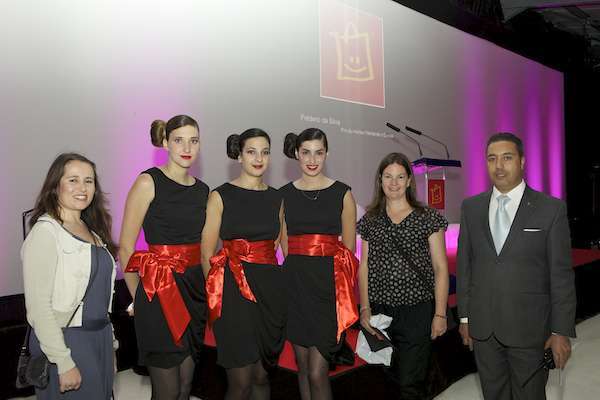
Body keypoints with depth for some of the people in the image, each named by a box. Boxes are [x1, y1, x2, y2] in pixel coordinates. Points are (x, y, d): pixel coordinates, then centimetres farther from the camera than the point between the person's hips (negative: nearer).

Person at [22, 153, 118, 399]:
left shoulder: (91, 230, 8)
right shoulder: (45, 232, -15)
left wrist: (110, 343, 14)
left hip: (100, 338, 7)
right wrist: (64, 363, -20)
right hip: (67, 341, -7)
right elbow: (38, 305, -19)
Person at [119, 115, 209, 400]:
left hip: (194, 291, 6)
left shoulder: (202, 190, 9)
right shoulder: (149, 182, -9)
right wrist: (139, 297, -3)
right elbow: (126, 248, -8)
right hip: (159, 291, -6)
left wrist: (202, 287, 14)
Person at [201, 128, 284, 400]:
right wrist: (216, 295, -6)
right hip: (235, 288, -4)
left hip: (271, 289, 4)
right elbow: (207, 254, -3)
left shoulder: (276, 198, 10)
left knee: (261, 377, 13)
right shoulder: (221, 196, -2)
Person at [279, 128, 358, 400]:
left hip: (330, 283, -2)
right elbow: (284, 244, 13)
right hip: (296, 283, 3)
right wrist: (299, 269, 7)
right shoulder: (284, 194, 6)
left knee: (317, 372, -5)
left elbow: (349, 248, 5)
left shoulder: (342, 193, 1)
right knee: (302, 365, 13)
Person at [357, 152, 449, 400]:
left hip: (417, 311, -2)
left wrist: (440, 314, -5)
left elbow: (440, 268, -1)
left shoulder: (428, 218, -1)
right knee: (392, 378, 11)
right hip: (380, 312, 3)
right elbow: (364, 267, 9)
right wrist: (365, 309, 2)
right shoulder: (370, 220, 8)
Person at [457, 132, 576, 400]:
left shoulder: (551, 209, -6)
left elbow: (561, 274, -6)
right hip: (482, 326, 3)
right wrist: (464, 316, 6)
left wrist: (561, 331, -7)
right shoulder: (471, 207, 4)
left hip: (528, 327, -3)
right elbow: (464, 264, 7)